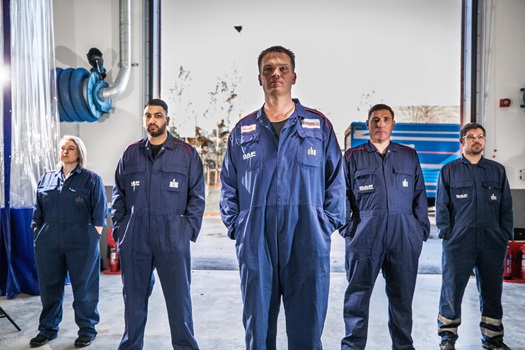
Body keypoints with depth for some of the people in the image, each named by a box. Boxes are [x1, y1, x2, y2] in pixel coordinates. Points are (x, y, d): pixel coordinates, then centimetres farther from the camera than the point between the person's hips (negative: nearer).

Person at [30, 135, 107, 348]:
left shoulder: (91, 180, 1)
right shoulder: (46, 179, 13)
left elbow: (99, 213, -2)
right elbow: (38, 212, 17)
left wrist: (94, 237, -7)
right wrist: (37, 234, 11)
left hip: (82, 244, -4)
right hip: (48, 243, 4)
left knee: (84, 287, 4)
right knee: (49, 287, 13)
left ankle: (87, 329, 18)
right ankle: (47, 329, 29)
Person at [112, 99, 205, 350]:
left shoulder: (186, 154, 3)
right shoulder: (130, 154, 11)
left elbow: (197, 195, 3)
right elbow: (118, 195, 15)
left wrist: (189, 230, -6)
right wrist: (119, 229, 7)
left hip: (172, 238, -2)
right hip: (134, 239, 3)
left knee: (179, 297, 2)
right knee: (134, 296, 13)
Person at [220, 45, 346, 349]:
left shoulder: (319, 125, 7)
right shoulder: (243, 130, 11)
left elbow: (336, 181, 7)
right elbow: (228, 186, 12)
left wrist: (329, 223, -2)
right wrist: (236, 227, 2)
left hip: (308, 242, -1)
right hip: (256, 243, 1)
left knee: (307, 325, 8)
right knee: (257, 324, 11)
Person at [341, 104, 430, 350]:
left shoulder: (409, 156, 15)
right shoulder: (353, 157, 10)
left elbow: (420, 196, 14)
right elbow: (343, 196, 8)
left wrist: (422, 229, 6)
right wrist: (347, 229, -1)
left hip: (404, 235, 2)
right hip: (364, 234, -2)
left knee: (402, 294, 10)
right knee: (358, 294, 1)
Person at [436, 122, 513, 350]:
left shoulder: (497, 171, 13)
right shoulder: (449, 171, 6)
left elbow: (506, 207, 13)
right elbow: (441, 205, 3)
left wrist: (506, 235, 5)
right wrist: (446, 232, -5)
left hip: (492, 244, 3)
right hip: (458, 244, -2)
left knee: (491, 291, 11)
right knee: (452, 289, 0)